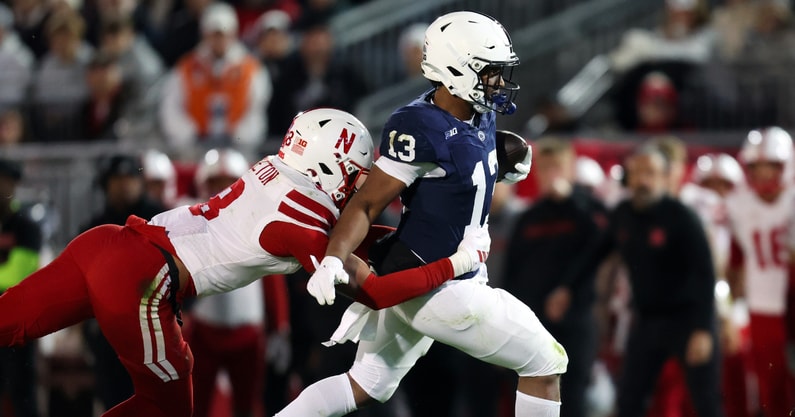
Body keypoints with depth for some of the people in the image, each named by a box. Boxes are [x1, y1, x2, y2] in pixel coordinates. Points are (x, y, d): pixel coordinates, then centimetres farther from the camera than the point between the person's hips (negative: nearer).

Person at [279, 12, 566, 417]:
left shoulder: (481, 115, 2)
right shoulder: (421, 129, -24)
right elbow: (367, 205, -23)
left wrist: (512, 166, 4)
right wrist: (333, 261, -35)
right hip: (438, 291, -9)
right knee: (546, 363, 2)